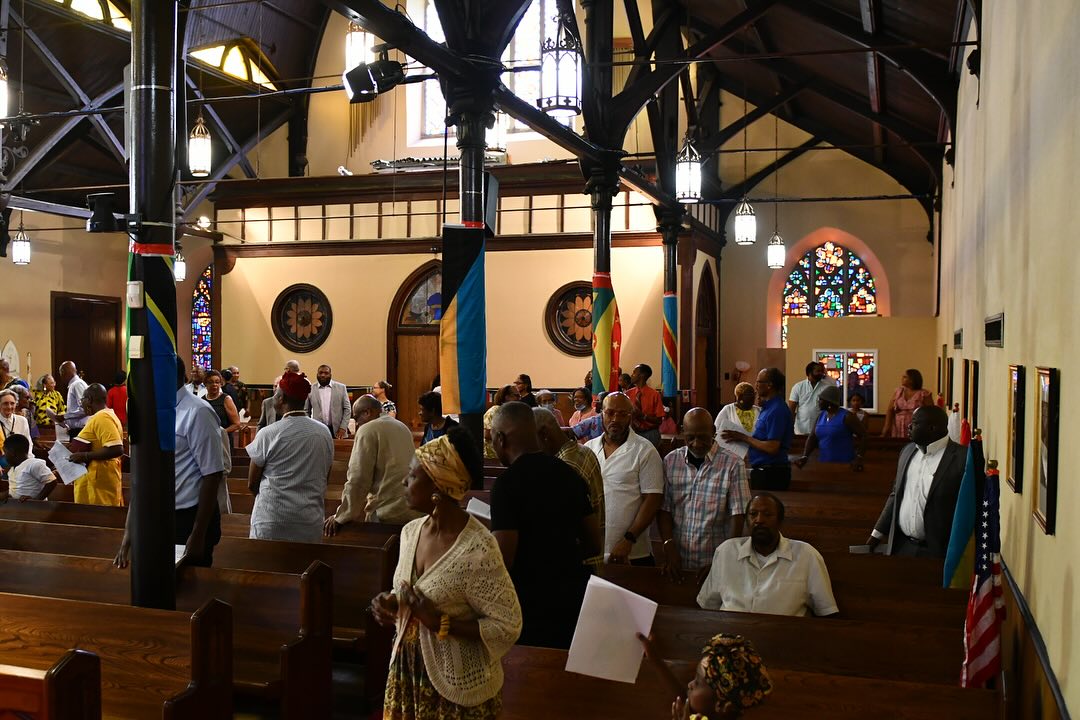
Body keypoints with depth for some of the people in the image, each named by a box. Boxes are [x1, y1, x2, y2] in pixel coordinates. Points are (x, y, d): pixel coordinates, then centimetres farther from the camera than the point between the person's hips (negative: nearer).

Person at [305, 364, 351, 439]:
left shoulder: (341, 387, 4)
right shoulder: (310, 389, 4)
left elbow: (347, 409, 4)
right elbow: (306, 411, 9)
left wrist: (343, 428, -5)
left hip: (336, 430, 0)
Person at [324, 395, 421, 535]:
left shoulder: (368, 430, -8)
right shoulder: (403, 427, 16)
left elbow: (357, 478, -13)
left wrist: (341, 517, -8)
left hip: (388, 513, -7)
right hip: (413, 510, 7)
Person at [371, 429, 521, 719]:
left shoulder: (477, 551, -25)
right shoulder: (411, 531, -1)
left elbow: (508, 626, -21)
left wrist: (440, 623, -26)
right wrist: (391, 603, -7)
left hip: (457, 688, -6)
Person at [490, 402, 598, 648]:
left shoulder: (507, 483, -16)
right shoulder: (569, 474, 4)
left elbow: (502, 559, -19)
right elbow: (593, 545, 10)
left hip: (532, 606, -6)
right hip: (575, 597, 6)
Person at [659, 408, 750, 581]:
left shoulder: (733, 465, -7)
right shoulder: (670, 461, 2)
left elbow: (737, 515, -9)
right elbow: (664, 509, 2)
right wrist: (669, 546, -10)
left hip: (714, 564, -2)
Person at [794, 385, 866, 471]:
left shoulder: (846, 416, -10)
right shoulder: (821, 416, 8)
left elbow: (864, 435, -10)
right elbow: (812, 437, 7)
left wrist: (859, 458, -19)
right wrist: (805, 457, -7)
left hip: (843, 464, -6)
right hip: (824, 463, 6)